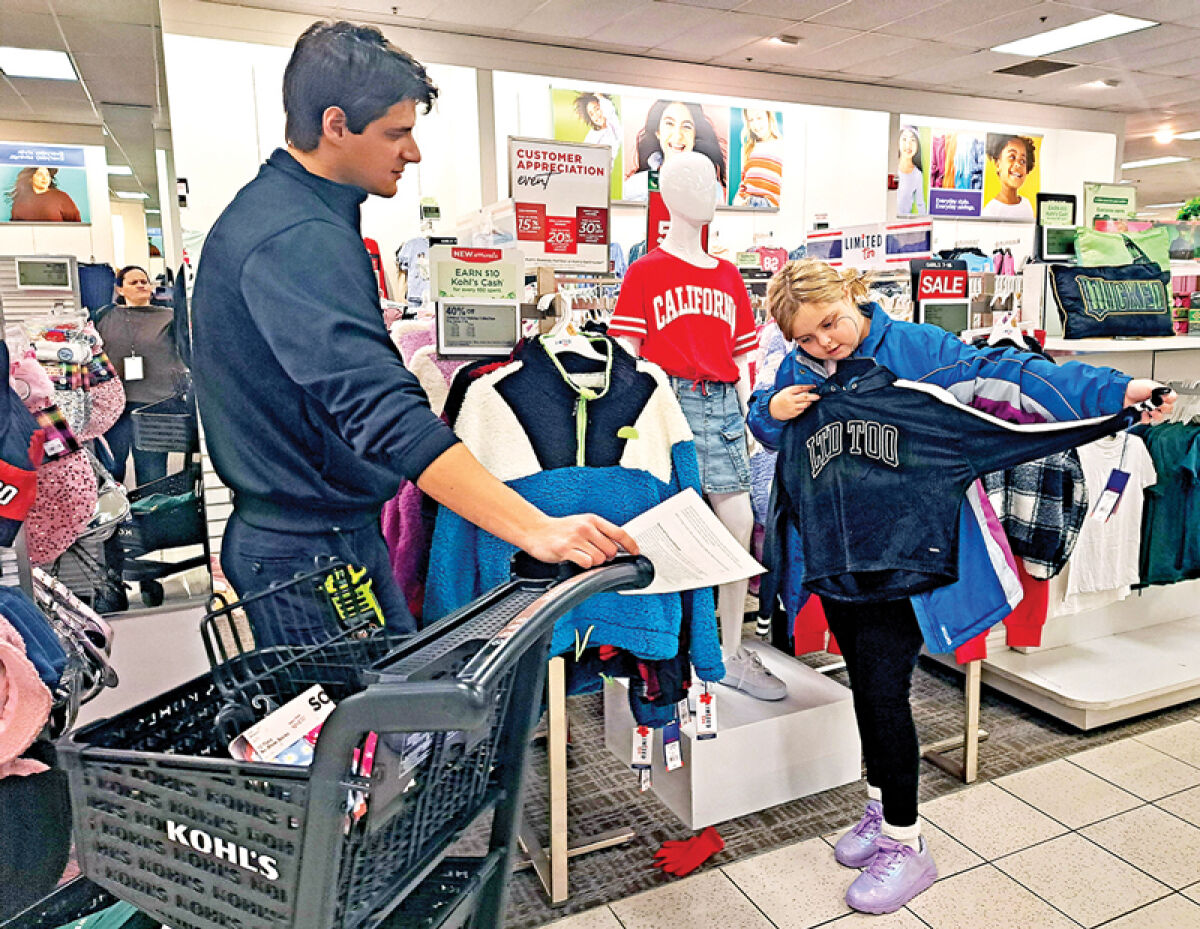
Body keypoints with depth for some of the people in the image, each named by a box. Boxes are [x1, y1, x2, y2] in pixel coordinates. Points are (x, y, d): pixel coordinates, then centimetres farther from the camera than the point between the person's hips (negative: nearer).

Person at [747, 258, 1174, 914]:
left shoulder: (914, 349, -10)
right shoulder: (799, 369, 2)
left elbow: (1005, 374, -17)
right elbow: (763, 430, 14)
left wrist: (1113, 392, -25)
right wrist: (772, 411, -10)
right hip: (833, 553, 5)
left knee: (884, 690, -4)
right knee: (863, 682, 17)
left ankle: (905, 844, 15)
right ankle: (880, 808, 37)